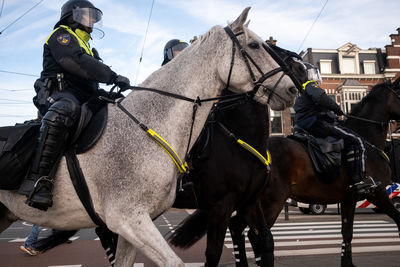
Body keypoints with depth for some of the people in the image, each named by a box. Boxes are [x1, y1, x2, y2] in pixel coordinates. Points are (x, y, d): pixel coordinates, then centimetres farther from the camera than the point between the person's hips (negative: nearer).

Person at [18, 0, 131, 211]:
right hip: (59, 93, -9)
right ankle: (39, 180, -46)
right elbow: (75, 62, -14)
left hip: (83, 99, 9)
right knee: (64, 111, -41)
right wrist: (112, 77, -17)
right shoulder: (61, 35, 8)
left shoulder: (85, 47, 35)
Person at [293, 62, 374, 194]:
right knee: (356, 141, -14)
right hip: (317, 124, -11)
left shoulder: (298, 92, 24)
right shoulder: (311, 85, -5)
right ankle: (358, 181, -22)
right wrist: (337, 109, -13)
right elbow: (321, 98, -27)